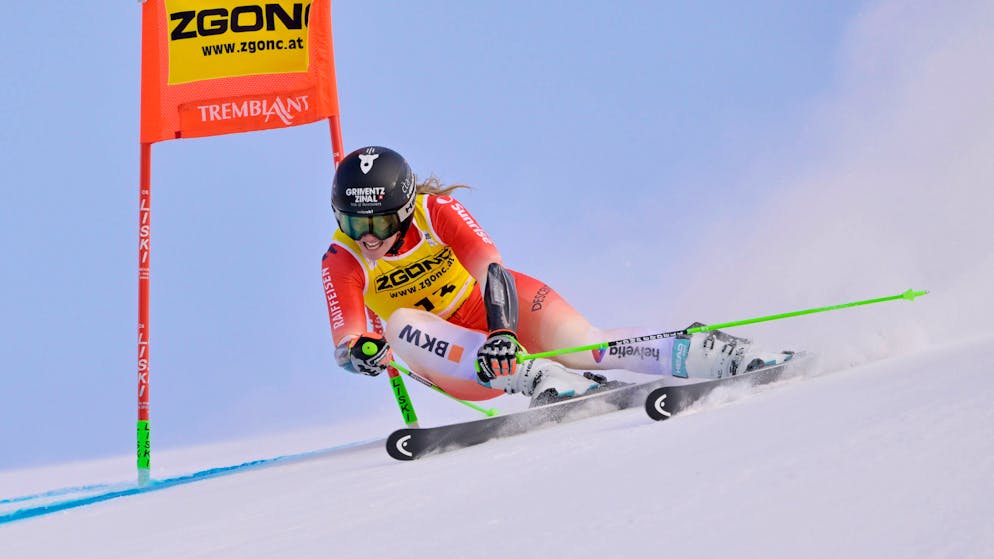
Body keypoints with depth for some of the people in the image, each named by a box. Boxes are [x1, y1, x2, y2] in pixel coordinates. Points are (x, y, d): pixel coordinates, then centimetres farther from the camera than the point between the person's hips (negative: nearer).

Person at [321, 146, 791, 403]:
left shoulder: (435, 211, -17)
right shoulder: (342, 262, -14)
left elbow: (488, 266, -31)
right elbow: (345, 339, -24)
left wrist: (501, 329, -50)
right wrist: (360, 350, -50)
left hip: (501, 314, -2)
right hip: (453, 363, 2)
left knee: (578, 343, -31)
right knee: (399, 326, -31)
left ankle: (713, 354, -29)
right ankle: (535, 377, -46)